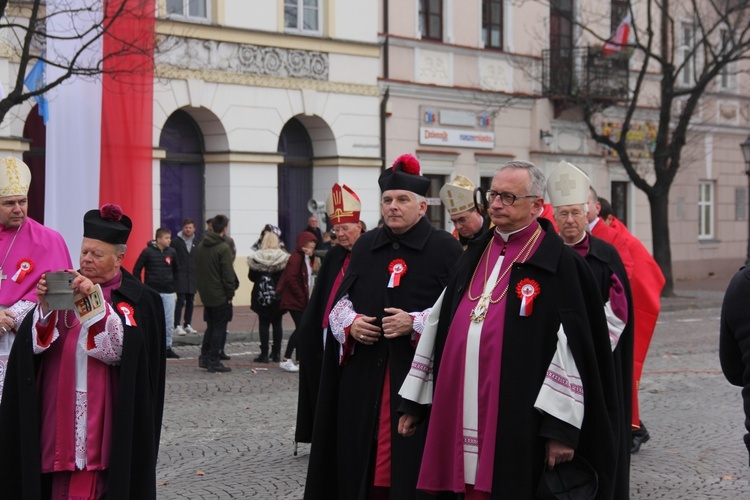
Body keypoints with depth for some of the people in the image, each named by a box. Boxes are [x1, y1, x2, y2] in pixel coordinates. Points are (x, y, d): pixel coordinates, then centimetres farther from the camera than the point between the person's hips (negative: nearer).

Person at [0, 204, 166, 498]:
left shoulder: (137, 298, -1)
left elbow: (119, 349, -15)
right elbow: (37, 343, 0)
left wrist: (95, 301, -22)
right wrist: (45, 305, -18)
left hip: (106, 416, -3)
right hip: (59, 411, 3)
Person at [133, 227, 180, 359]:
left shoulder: (172, 252, 3)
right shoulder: (148, 252, -7)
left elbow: (176, 269, 19)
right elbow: (137, 269, -2)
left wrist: (173, 281, 10)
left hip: (168, 292, 3)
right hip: (152, 292, -3)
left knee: (169, 322, 4)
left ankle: (168, 347, 13)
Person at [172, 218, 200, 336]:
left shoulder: (196, 243, 10)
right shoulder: (176, 242, -3)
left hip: (192, 277, 5)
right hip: (180, 276, -5)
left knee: (190, 301, 8)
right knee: (181, 301, -9)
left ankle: (187, 325, 15)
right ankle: (177, 326, -6)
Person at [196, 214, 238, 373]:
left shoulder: (201, 246, 7)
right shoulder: (223, 248, -16)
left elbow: (197, 270, 12)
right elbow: (228, 274, -17)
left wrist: (202, 288, 16)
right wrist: (230, 294, -9)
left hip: (205, 294, 7)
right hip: (220, 295, -7)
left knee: (211, 326, 19)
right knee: (219, 328, 1)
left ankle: (204, 357, 19)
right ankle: (214, 362, 2)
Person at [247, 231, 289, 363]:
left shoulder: (256, 257, -6)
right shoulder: (283, 258, -7)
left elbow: (251, 277, -1)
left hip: (261, 295, 0)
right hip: (278, 296, 1)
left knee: (263, 324, 3)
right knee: (277, 324, 10)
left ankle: (264, 354, 0)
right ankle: (276, 353, 12)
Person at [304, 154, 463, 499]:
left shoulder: (445, 248, -2)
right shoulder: (366, 246, 13)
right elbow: (342, 298, 17)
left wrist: (414, 324, -17)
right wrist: (350, 323, -3)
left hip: (420, 375, -4)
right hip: (364, 374, 4)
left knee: (411, 456, -4)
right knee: (361, 458, 5)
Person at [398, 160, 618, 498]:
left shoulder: (560, 264, -5)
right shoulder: (475, 257, 14)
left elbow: (573, 346, -10)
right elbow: (438, 325, 17)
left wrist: (561, 428, -14)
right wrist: (414, 403, 16)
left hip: (517, 425, -6)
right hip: (459, 418, 6)